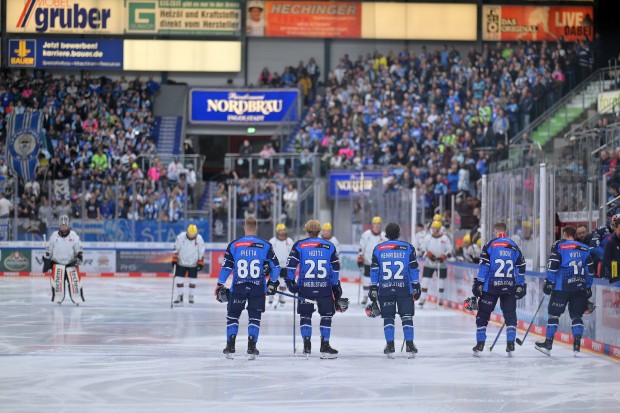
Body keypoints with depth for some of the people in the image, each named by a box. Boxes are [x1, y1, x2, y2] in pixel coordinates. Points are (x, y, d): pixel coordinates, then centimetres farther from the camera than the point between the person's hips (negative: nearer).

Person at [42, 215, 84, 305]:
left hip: (71, 263, 0)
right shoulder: (54, 236, 2)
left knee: (75, 280, -8)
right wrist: (46, 261, 8)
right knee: (57, 280, -15)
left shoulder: (73, 236, 0)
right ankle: (58, 298, -4)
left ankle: (77, 298, 1)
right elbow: (49, 250, 10)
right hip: (57, 263, 0)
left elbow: (79, 249, 3)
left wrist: (79, 258, -14)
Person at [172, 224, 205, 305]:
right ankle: (180, 297, 7)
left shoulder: (199, 239, -13)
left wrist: (201, 262, -5)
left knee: (192, 281, 3)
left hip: (193, 264, 0)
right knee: (179, 280, -3)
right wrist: (174, 259, -7)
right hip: (181, 262, 0)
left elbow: (201, 252, -4)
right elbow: (176, 248, -5)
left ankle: (191, 296, 18)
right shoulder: (181, 237, -15)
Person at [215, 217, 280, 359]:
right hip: (258, 289, 0)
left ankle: (230, 347, 8)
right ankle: (251, 348, 3)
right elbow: (275, 266, 2)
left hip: (238, 288, 0)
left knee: (232, 316, 13)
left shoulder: (234, 245, -2)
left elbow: (226, 267, 0)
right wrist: (272, 284, 17)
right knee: (254, 318, 9)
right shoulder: (265, 246, -2)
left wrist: (220, 285, 11)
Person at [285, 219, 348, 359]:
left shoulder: (299, 245, 2)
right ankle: (325, 346, 3)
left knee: (305, 315, 10)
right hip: (324, 287, 0)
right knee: (326, 315, 8)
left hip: (305, 286, 0)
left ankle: (307, 346, 6)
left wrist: (290, 282, 6)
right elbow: (335, 268, 7)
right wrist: (336, 287, 14)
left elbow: (291, 264, -3)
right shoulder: (329, 246, 5)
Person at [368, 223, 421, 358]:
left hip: (385, 289, 1)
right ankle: (410, 346, 0)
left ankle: (390, 347, 3)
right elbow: (414, 268, 1)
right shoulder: (408, 248, 1)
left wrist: (373, 288, 10)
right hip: (404, 288, -1)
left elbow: (374, 270, 5)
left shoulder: (378, 249, 4)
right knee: (407, 317, 4)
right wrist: (416, 286, 8)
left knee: (388, 317, 7)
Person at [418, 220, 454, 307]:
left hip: (441, 264, -1)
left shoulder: (445, 238, -2)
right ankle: (423, 299, 0)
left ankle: (440, 300, 19)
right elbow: (423, 249, 7)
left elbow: (450, 251, -4)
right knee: (425, 280, -6)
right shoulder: (428, 238, 3)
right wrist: (428, 254, -13)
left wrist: (443, 257, -20)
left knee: (441, 282, 7)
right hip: (429, 264, 1)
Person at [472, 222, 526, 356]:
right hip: (509, 287, 3)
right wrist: (520, 286, 20)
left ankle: (480, 345, 3)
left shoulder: (490, 245, -1)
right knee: (510, 315, 10)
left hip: (491, 286, -3)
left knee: (483, 314, 6)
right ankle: (510, 345, 2)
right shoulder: (514, 247, 10)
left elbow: (484, 265, -7)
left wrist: (479, 283, -4)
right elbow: (521, 267, 13)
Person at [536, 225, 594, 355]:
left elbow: (553, 265, -8)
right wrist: (588, 287, 19)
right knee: (577, 315, 10)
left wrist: (549, 282, -3)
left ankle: (548, 343, 4)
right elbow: (590, 269, 12)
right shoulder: (584, 248, 12)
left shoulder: (559, 245, 0)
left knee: (554, 313, 4)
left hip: (562, 286, -4)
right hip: (580, 288, 4)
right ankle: (577, 344, 1)